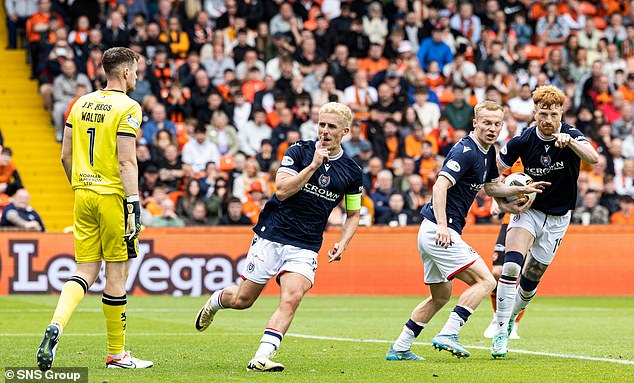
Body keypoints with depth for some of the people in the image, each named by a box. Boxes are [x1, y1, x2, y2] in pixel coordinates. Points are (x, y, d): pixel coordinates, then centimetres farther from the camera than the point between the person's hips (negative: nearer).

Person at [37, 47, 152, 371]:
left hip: (83, 195, 6)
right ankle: (116, 353, 9)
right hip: (113, 196, -6)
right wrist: (133, 203, -15)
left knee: (86, 271, 9)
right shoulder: (127, 108, -9)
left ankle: (56, 325, -15)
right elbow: (126, 161, -16)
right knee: (117, 274, 2)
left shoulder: (81, 104, 11)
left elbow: (66, 155, 13)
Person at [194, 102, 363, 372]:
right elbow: (282, 190, -17)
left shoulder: (351, 171, 4)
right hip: (272, 235, -1)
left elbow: (353, 214, 16)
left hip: (306, 247, 1)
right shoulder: (299, 152, -5)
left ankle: (261, 359, -24)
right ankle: (216, 300, 41)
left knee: (291, 299, -22)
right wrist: (313, 165, -22)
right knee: (242, 299, 6)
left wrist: (342, 244, -1)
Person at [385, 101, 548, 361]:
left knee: (441, 296, 19)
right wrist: (442, 225, -34)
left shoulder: (487, 153, 14)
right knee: (485, 281, -13)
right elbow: (440, 185, -26)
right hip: (439, 231, -11)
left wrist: (523, 189, 17)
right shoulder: (466, 151, -16)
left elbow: (491, 187, 29)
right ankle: (448, 334, -19)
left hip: (432, 232, 11)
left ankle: (399, 348, 20)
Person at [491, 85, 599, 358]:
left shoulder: (571, 135, -16)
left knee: (530, 282, 7)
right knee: (511, 265, -24)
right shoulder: (523, 141, -12)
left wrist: (570, 141, -54)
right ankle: (501, 331, -18)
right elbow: (497, 168, 3)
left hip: (557, 218, 1)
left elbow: (593, 158, -36)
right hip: (528, 210, -1)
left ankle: (511, 317, 36)